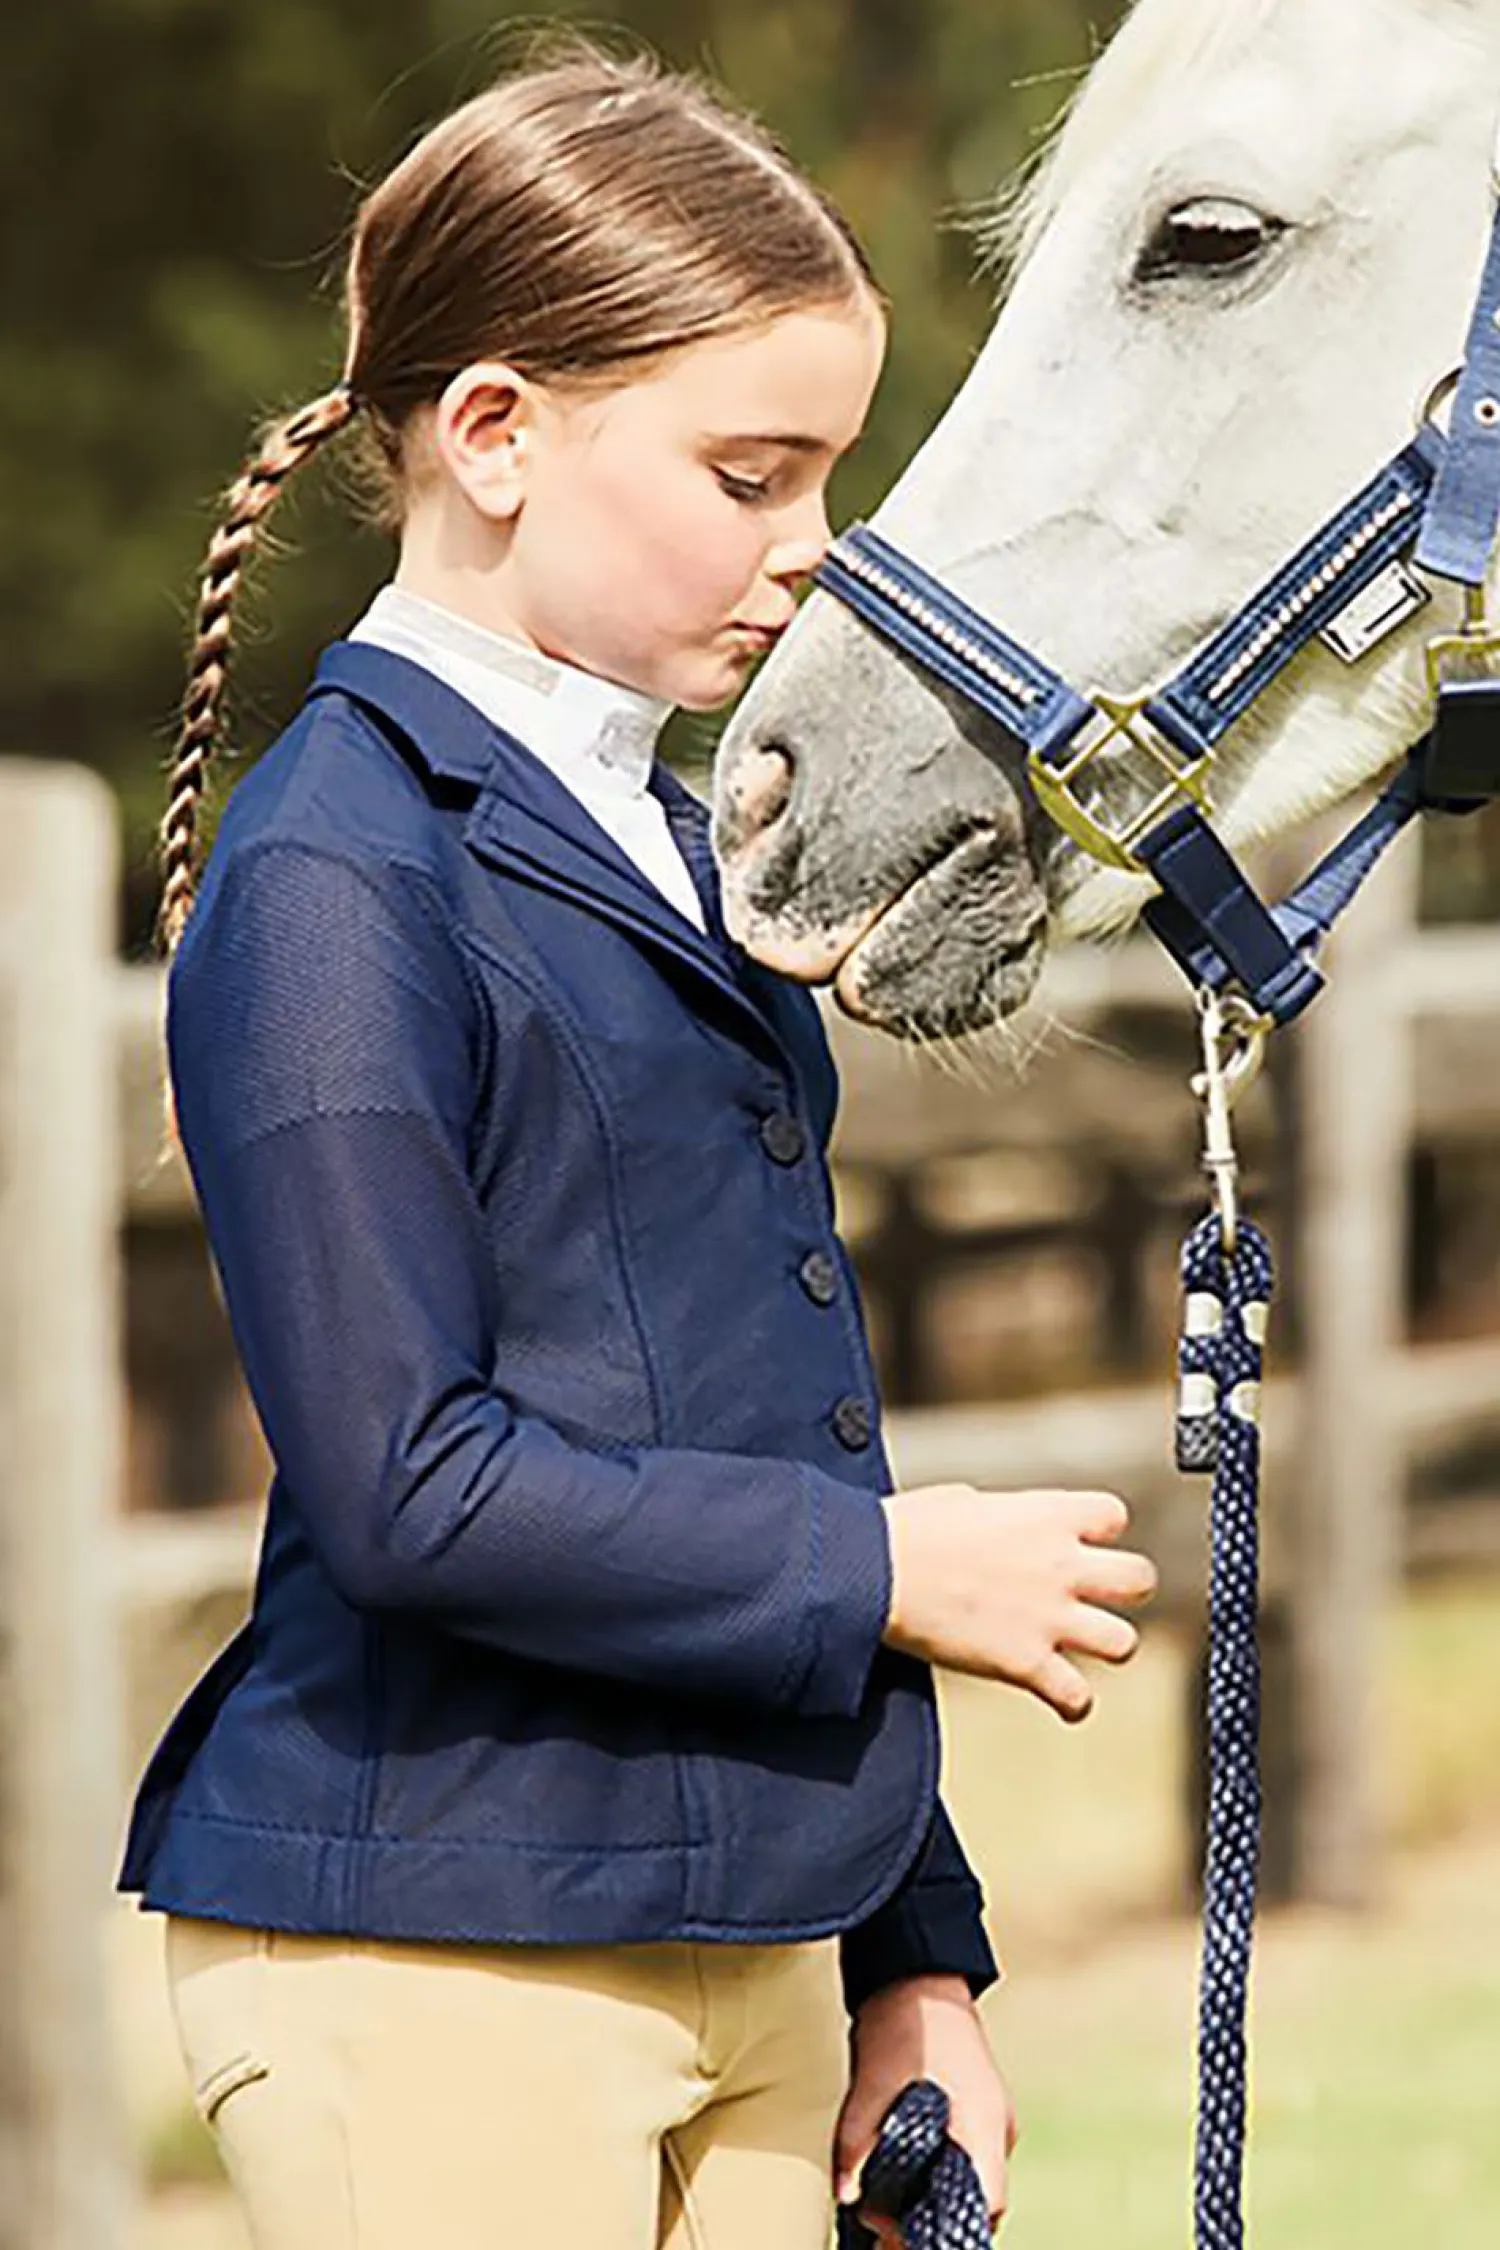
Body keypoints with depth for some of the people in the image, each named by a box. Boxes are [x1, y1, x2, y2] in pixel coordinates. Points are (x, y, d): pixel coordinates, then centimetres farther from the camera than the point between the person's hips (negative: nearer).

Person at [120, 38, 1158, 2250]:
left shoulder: (663, 850, 15)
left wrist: (911, 1960, 18)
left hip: (752, 1961, 8)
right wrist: (884, 1564, -13)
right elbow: (406, 1485, -19)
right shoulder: (333, 880, -12)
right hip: (436, 1973, -8)